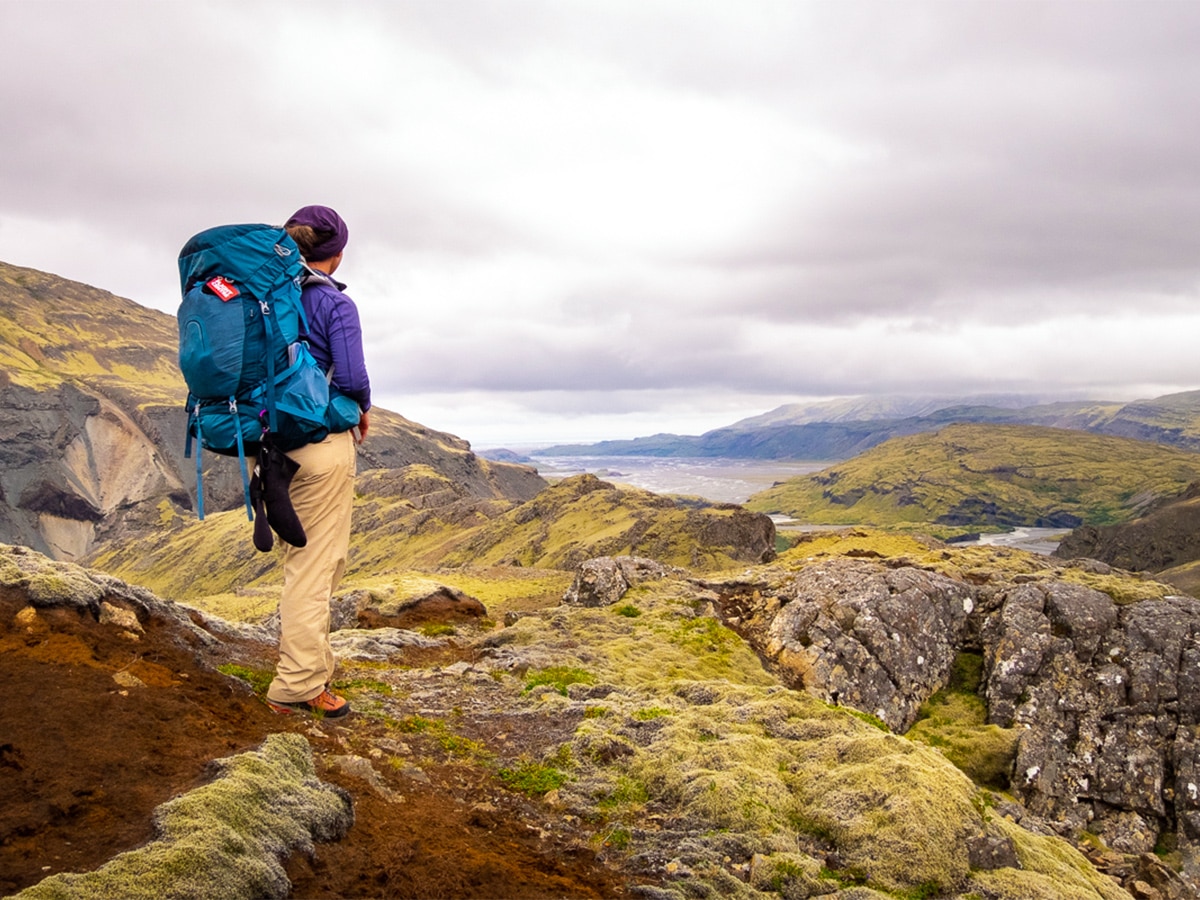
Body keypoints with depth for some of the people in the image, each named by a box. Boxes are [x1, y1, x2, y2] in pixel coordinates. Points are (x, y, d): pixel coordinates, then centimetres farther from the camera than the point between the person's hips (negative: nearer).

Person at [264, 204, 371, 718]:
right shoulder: (336, 304, -11)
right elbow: (351, 379, -16)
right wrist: (363, 412, 3)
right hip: (322, 442, -7)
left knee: (303, 560, 20)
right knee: (314, 566, 1)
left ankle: (309, 668, 31)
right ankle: (297, 687, 8)